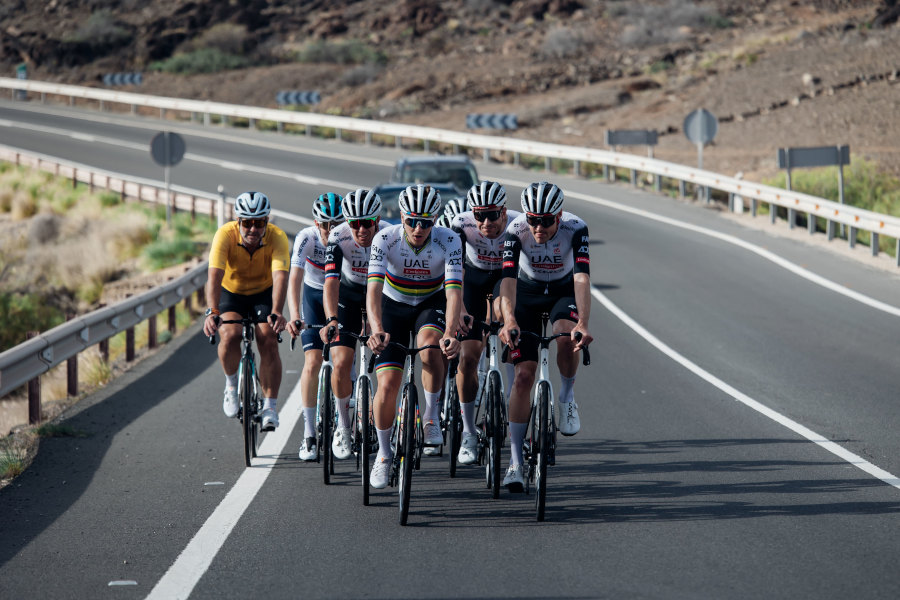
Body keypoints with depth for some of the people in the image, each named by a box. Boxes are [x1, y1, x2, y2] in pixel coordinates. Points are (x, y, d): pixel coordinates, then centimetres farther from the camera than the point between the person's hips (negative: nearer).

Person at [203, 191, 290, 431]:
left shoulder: (277, 238, -28)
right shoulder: (225, 235, -29)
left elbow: (280, 277, -40)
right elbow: (215, 276, -39)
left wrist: (276, 312, -56)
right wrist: (212, 312, -54)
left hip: (264, 293, 0)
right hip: (231, 293, 0)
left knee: (268, 341, -20)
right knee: (230, 335, -26)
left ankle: (270, 407, -10)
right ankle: (232, 384, 2)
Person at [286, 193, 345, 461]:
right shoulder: (306, 238, -27)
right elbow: (295, 278, -35)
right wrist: (294, 317, -50)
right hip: (314, 296, -1)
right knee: (312, 362, -15)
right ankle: (309, 434, -13)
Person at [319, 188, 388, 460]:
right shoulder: (339, 238, -28)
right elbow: (331, 281, -37)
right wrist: (331, 320, -52)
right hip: (347, 299, 0)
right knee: (341, 364, -14)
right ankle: (343, 425, 5)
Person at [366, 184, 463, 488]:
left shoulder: (448, 241, -25)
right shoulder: (385, 239, -26)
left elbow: (453, 291, -33)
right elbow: (374, 288, -36)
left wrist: (450, 333, -50)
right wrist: (377, 329, -52)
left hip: (431, 304, 0)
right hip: (394, 305, 0)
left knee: (430, 344, -35)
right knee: (387, 384, -10)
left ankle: (431, 415, -14)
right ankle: (383, 453, 12)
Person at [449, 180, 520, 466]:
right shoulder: (462, 224, -32)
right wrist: (459, 310, -50)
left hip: (507, 275, 0)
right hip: (474, 276, 0)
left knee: (503, 309, -32)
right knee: (468, 357, -10)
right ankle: (468, 433, 4)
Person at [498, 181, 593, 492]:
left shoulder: (576, 229, -30)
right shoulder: (516, 230, -28)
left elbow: (582, 279, -39)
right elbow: (508, 279, -38)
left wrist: (583, 323, -54)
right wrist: (509, 322, -55)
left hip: (564, 292, 0)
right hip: (528, 293, 1)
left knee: (566, 336, -35)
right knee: (523, 375, -9)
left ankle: (567, 396, -5)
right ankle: (515, 461, -3)